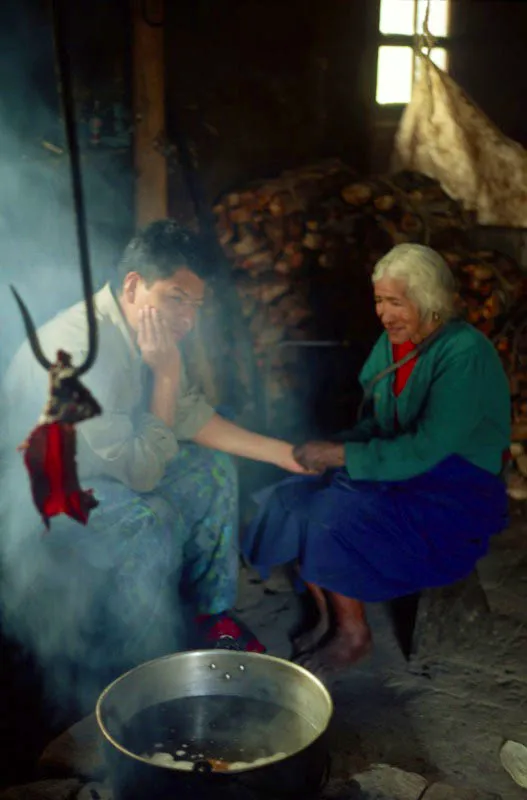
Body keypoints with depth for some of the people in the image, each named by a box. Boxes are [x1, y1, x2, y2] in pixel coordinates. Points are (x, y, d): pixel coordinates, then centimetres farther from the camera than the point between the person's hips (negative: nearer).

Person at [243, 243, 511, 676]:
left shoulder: (465, 354, -21)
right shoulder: (391, 343, 4)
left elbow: (425, 449, -26)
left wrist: (341, 455, -23)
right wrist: (331, 450, -8)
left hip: (456, 490, -8)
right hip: (399, 471, 8)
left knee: (333, 523, -26)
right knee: (289, 501, -9)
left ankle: (354, 634, -1)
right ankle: (329, 617, 8)